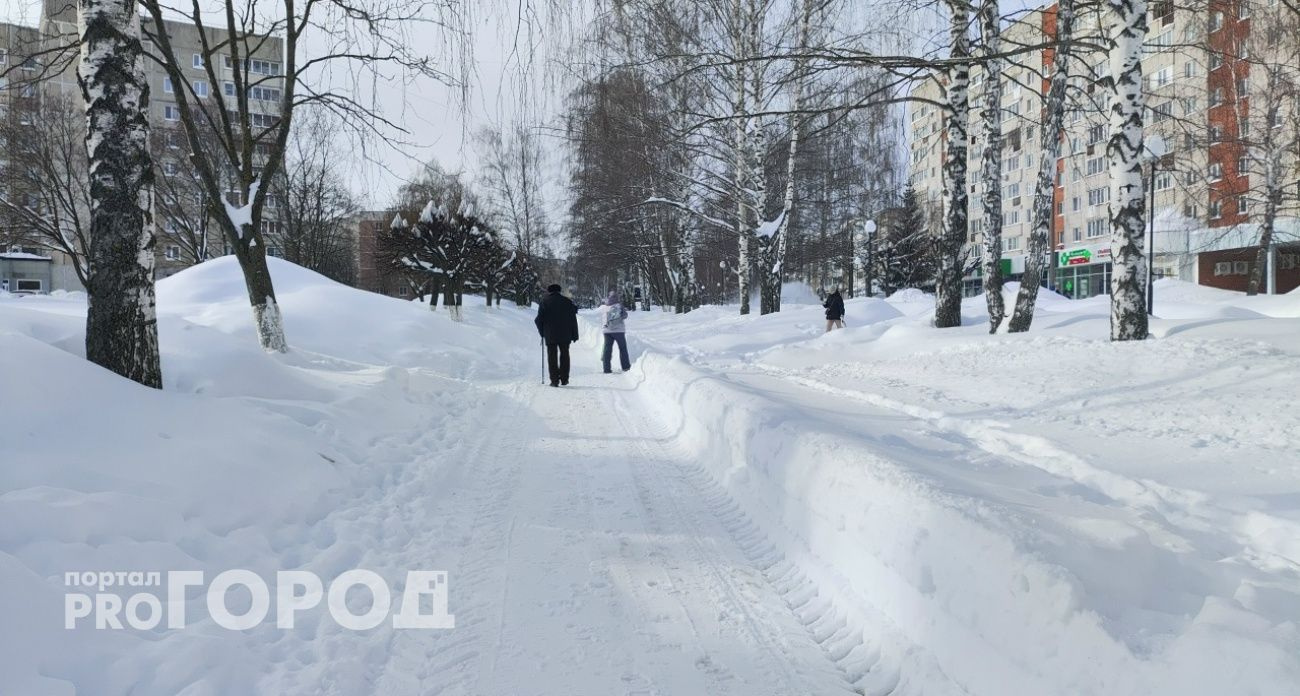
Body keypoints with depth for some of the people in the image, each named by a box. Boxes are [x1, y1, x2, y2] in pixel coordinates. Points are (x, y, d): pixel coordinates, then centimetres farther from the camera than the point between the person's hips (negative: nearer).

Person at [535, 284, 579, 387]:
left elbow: (539, 319, -5)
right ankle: (564, 379, 14)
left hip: (550, 335, -2)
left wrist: (542, 332, 9)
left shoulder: (544, 302, -1)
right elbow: (573, 320, 4)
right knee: (564, 356, 14)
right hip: (565, 335, 2)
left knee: (552, 357, 1)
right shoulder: (568, 302, 5)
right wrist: (574, 335, 7)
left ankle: (554, 380, -5)